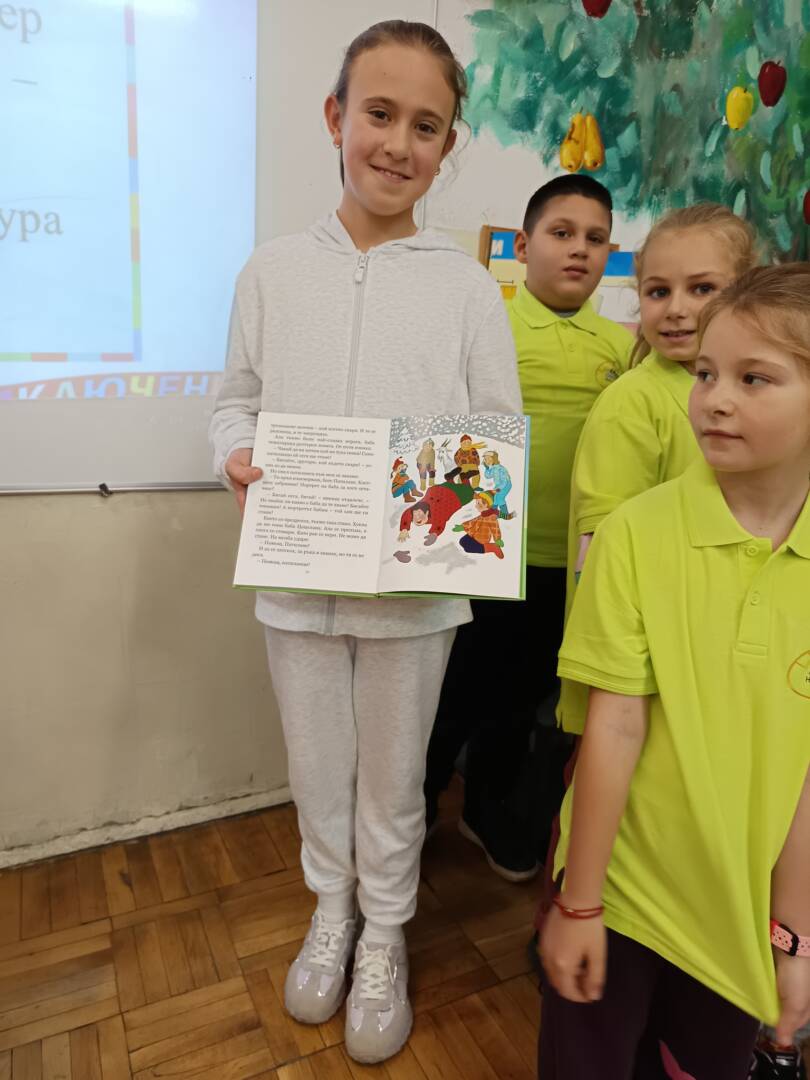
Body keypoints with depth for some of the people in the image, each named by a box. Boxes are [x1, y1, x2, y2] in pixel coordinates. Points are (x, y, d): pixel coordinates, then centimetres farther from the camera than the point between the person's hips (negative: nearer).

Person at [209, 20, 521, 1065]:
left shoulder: (466, 284, -1)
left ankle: (384, 932, 42)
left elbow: (503, 426, 0)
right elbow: (237, 397, 8)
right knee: (316, 762, 19)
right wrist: (235, 455, -12)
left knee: (392, 772, 16)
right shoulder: (272, 269, 3)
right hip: (296, 573, 2)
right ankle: (331, 909, 47)